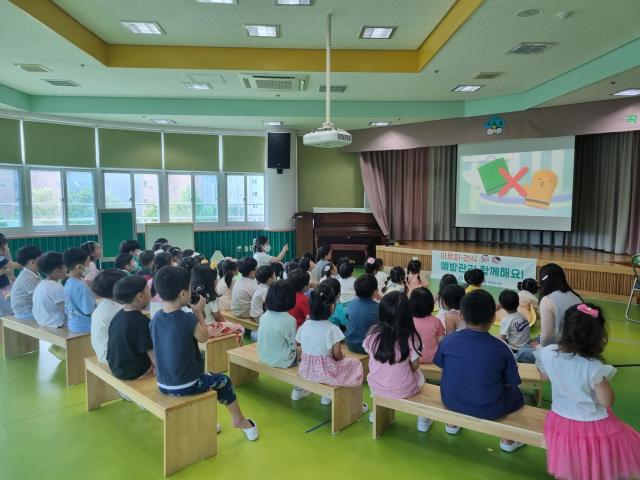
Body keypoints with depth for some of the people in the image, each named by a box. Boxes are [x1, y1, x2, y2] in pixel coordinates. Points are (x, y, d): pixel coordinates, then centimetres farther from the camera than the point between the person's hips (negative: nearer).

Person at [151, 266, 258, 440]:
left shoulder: (155, 318, -4)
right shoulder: (187, 319, -23)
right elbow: (203, 337, -4)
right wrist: (199, 312, 2)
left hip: (163, 385, 6)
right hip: (186, 386, -6)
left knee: (206, 375, 32)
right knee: (223, 381, 18)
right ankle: (239, 420, 35)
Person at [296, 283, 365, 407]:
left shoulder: (304, 326, -5)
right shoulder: (332, 329, -20)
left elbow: (299, 345, 4)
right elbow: (337, 356, -15)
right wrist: (343, 357, 7)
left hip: (306, 371, 6)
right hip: (325, 372, -6)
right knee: (355, 363, 16)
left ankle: (327, 396, 32)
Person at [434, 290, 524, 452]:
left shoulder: (448, 340, -15)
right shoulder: (501, 348, -18)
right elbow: (512, 382, -8)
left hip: (451, 402, 2)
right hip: (488, 410, -2)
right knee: (517, 394, 26)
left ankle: (453, 423, 43)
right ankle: (507, 440, 30)